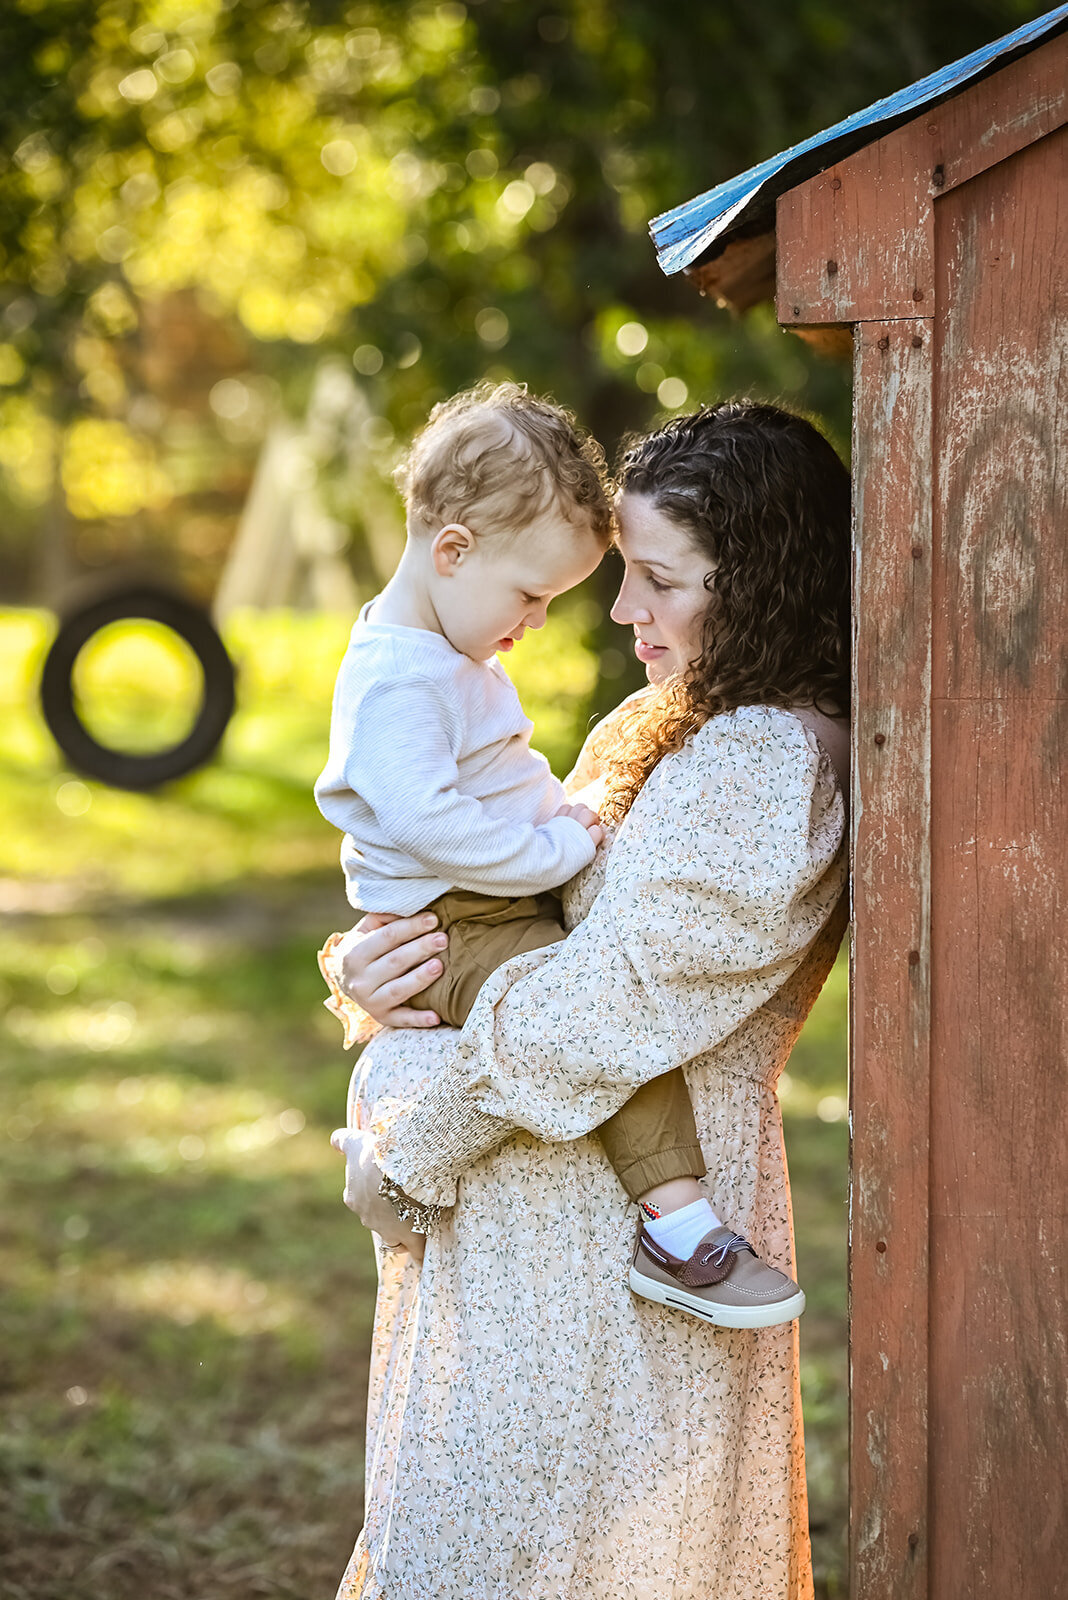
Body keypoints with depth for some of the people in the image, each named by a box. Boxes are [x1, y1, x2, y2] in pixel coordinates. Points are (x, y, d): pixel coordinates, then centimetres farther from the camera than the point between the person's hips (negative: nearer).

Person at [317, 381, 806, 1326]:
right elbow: (426, 819, -31)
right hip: (451, 934, -11)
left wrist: (558, 808, 11)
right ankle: (679, 1229, -26)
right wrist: (558, 850, -23)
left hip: (507, 905, 11)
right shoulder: (396, 681, -21)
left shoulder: (454, 656, 15)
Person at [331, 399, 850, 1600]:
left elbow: (593, 1014, -21)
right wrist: (385, 986, -6)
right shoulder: (669, 734, 14)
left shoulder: (767, 769, -18)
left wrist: (390, 1146, -10)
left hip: (608, 1242, -9)